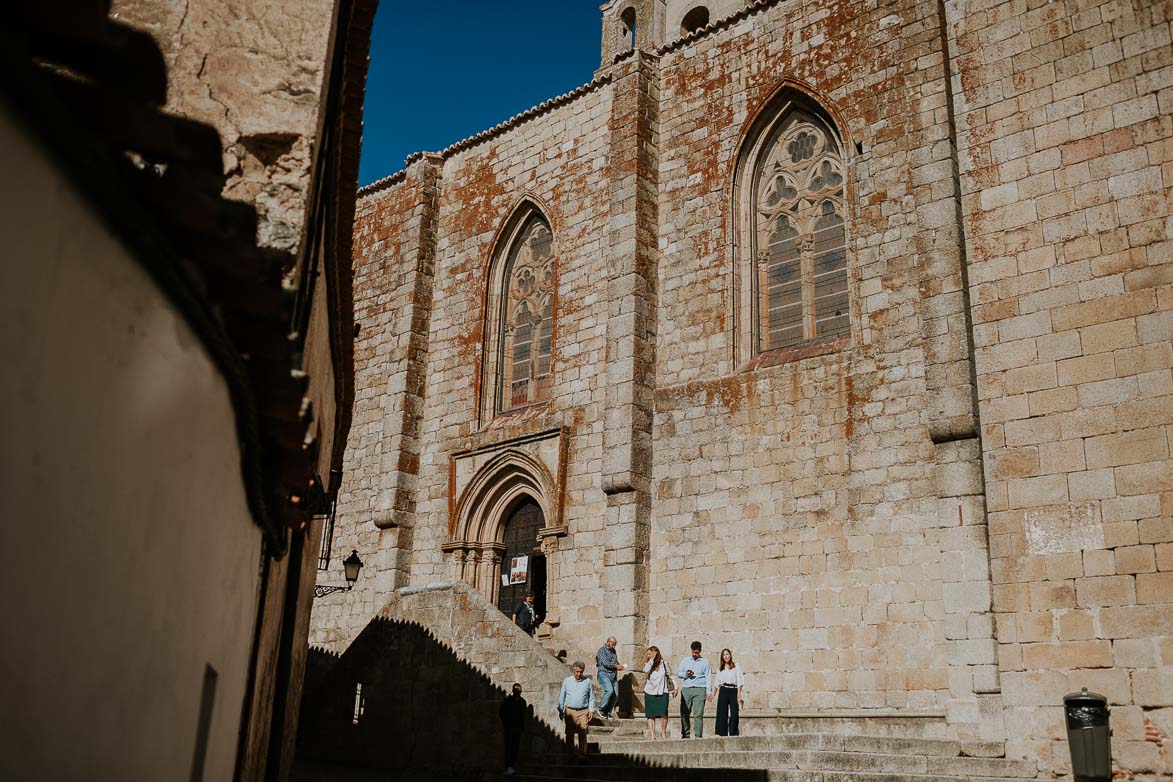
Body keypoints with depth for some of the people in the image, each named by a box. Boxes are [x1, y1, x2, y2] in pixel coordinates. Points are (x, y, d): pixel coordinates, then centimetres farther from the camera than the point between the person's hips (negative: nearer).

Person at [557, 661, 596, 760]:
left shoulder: (587, 681, 6)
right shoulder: (567, 681, 6)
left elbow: (591, 698, 11)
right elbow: (562, 697, 11)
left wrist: (591, 710, 3)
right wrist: (560, 710, 7)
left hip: (583, 712, -1)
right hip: (570, 711, 1)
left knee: (583, 734, -7)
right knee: (570, 735, 3)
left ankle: (582, 755, -1)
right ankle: (570, 755, 12)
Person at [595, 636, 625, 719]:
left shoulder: (613, 651, 20)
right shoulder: (602, 650, -3)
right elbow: (605, 662, -14)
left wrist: (620, 665, 6)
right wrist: (616, 666, -12)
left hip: (613, 675, 7)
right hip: (604, 674, -7)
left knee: (615, 695, -2)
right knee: (609, 691, -25)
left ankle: (607, 712, 11)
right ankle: (601, 709, -8)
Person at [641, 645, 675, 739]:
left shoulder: (664, 664, 5)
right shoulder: (648, 664, 6)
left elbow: (670, 676, 13)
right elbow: (646, 670, -18)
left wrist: (674, 688, 8)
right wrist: (652, 660, -14)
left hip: (662, 692, -1)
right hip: (650, 692, 1)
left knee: (663, 714, -9)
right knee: (651, 714, 0)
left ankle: (663, 733, 7)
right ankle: (652, 734, 3)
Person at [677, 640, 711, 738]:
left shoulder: (705, 662, 11)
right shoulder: (685, 661, 18)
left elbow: (708, 677, 6)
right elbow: (678, 673, 15)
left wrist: (708, 692, -4)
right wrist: (685, 674, -7)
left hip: (699, 690, -2)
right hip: (686, 689, 2)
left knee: (698, 714, -8)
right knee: (684, 713, -2)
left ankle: (698, 736, -7)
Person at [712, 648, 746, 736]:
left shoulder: (736, 666, 9)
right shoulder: (720, 668, 16)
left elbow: (739, 682, 3)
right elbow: (717, 683, 16)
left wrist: (739, 694, -7)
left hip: (733, 690, -2)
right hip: (723, 691, 2)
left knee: (734, 714, -8)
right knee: (722, 714, -3)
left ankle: (733, 734, -3)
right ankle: (722, 734, 0)